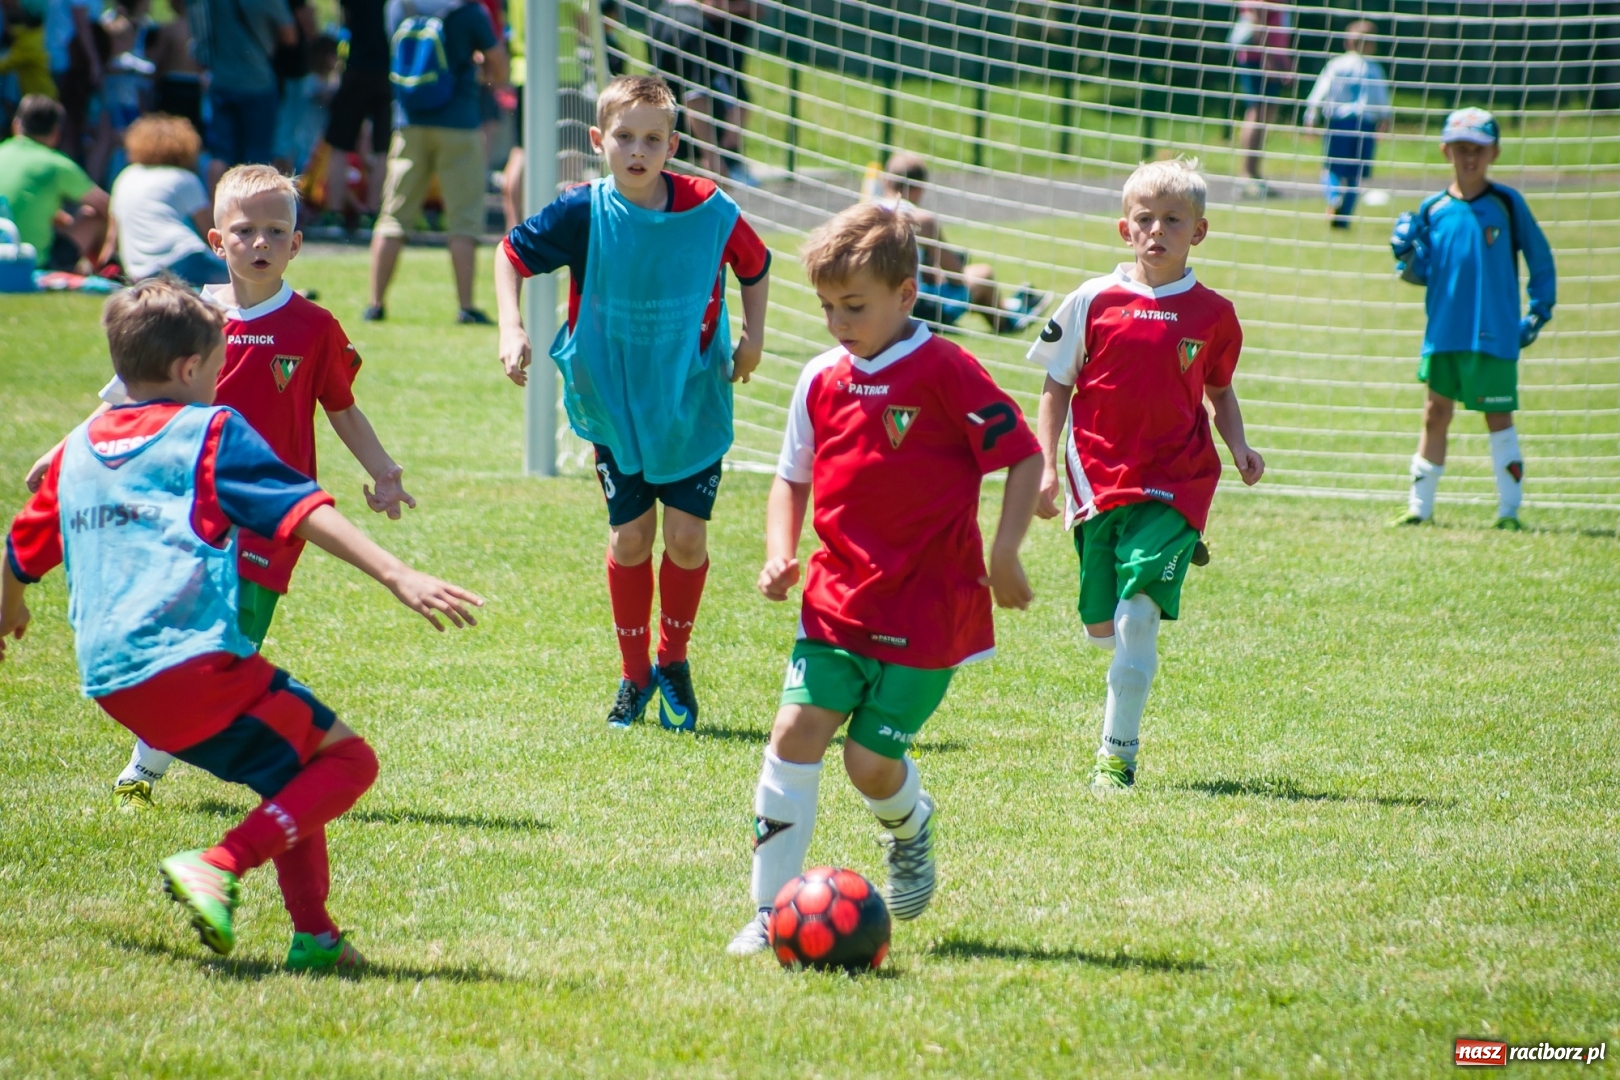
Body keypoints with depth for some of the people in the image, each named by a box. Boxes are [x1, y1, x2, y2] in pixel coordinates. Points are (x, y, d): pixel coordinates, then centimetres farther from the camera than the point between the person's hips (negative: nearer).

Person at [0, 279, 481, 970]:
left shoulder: (76, 450, 20)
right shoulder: (211, 432, 2)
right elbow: (306, 514, -9)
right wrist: (400, 578, -15)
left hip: (109, 682, 7)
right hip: (192, 659, -7)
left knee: (292, 767, 23)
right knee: (346, 758, -1)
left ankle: (314, 935, 14)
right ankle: (219, 867, -19)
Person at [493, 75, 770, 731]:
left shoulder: (709, 210, -12)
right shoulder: (582, 214, -14)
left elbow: (754, 266, 8)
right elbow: (511, 255, 1)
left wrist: (753, 338, -3)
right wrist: (511, 331, -11)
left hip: (693, 404, 0)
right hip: (615, 404, 0)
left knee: (686, 536, -3)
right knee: (630, 539, 1)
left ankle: (673, 663, 20)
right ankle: (634, 675, 19)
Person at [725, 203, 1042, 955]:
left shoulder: (944, 372, -12)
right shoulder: (822, 381, 6)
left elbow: (1023, 455, -9)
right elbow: (792, 477, 18)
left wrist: (1004, 555, -14)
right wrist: (780, 555, 2)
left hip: (929, 610, -5)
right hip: (838, 602, 5)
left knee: (871, 761, -5)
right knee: (795, 733, -11)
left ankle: (909, 828, 32)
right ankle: (772, 910, -5)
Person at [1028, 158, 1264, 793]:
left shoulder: (1211, 314, 3)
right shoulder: (1094, 302, 1)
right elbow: (1057, 385, 8)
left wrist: (1239, 447, 2)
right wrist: (1046, 466, 0)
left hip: (1173, 485, -1)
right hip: (1099, 482, 1)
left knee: (1138, 616, -16)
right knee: (1101, 628, 6)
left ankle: (1118, 755, -8)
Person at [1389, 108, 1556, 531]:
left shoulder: (1507, 204, -3)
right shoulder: (1432, 210, 4)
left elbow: (1541, 259, 6)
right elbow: (1422, 275, 8)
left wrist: (1539, 311, -1)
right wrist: (1405, 254, -12)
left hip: (1494, 335, -3)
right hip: (1443, 333, 3)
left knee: (1498, 417, 2)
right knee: (1436, 416, 8)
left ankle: (1509, 509, 9)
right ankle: (1419, 507, 14)